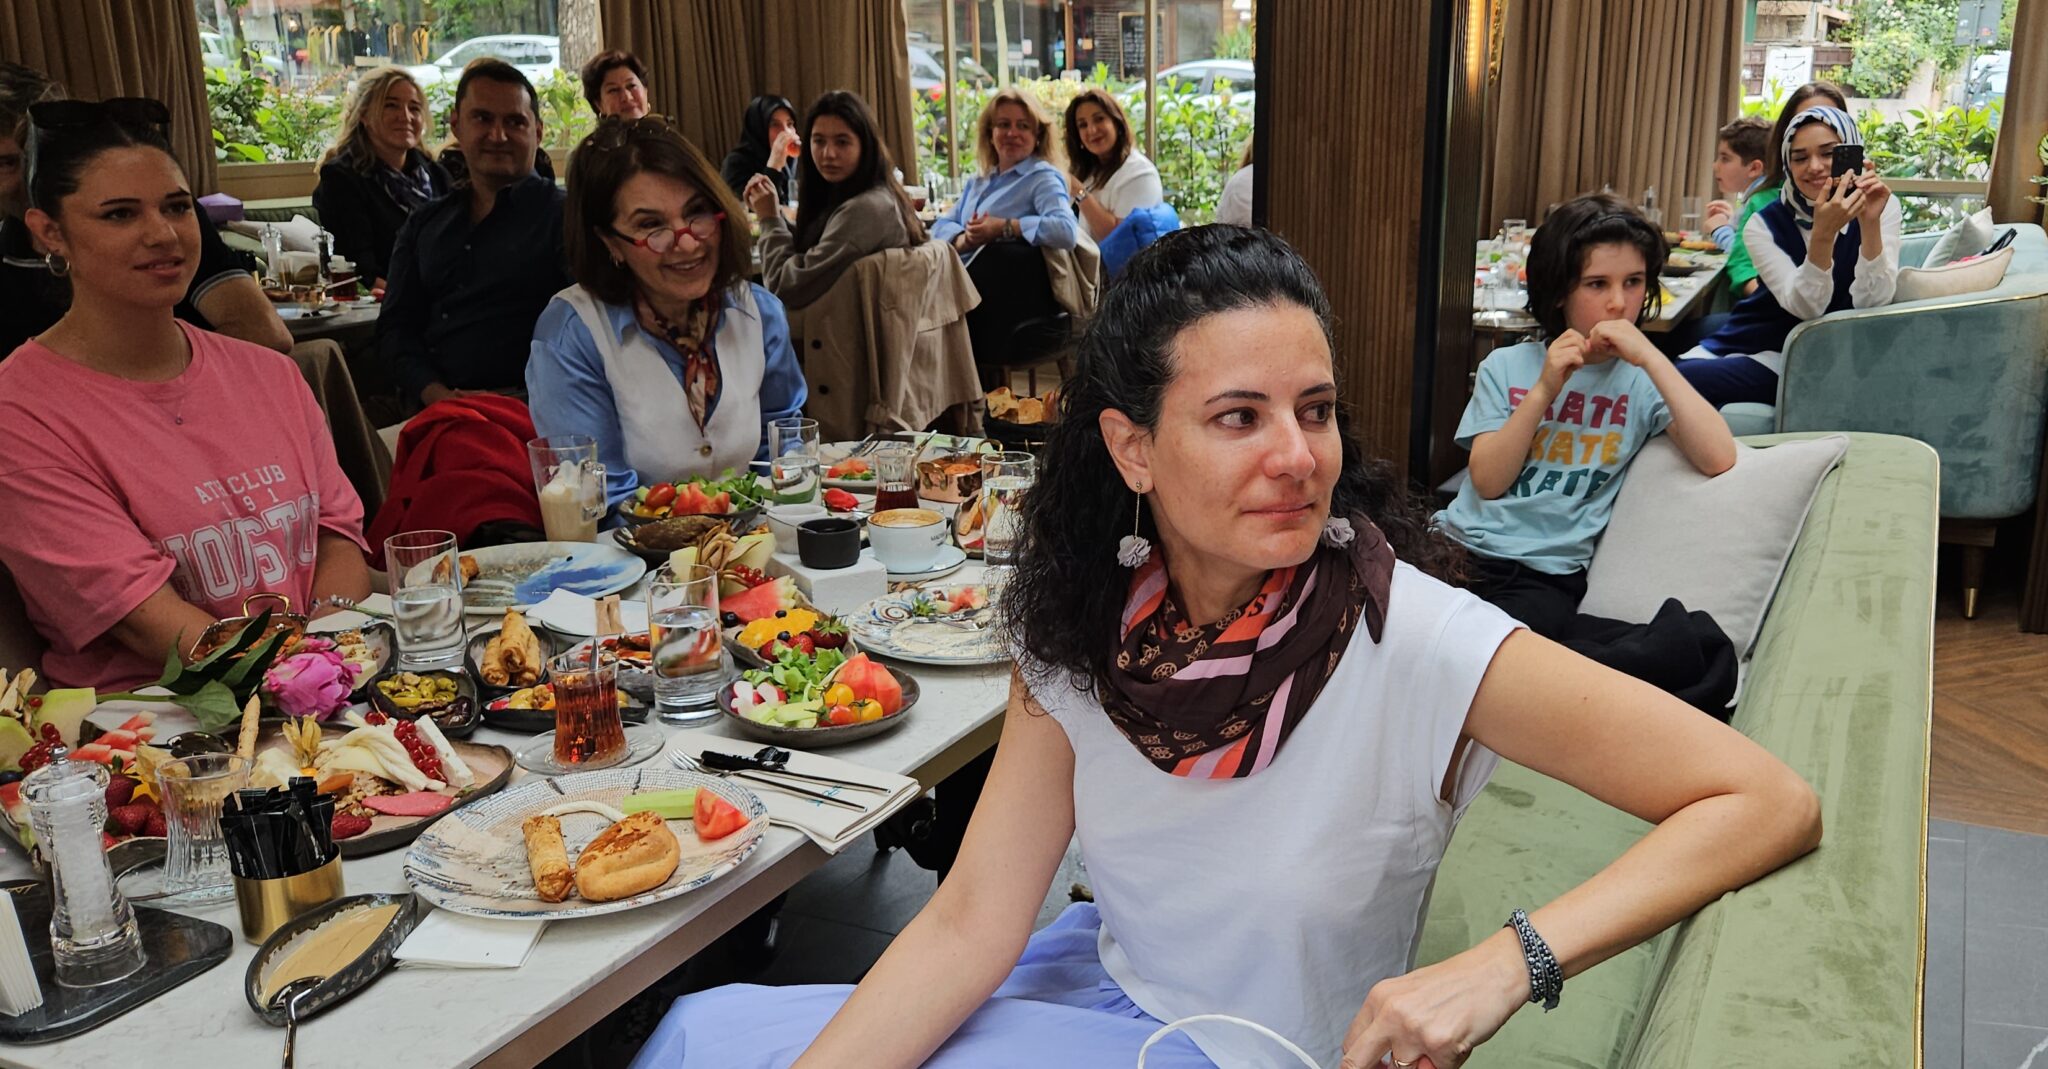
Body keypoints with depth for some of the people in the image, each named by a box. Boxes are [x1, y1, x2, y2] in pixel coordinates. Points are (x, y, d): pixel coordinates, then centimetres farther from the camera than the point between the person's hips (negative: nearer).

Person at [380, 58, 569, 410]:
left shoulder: (563, 214, 5)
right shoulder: (424, 225, 22)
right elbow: (395, 325, 18)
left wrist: (513, 401, -16)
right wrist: (434, 392, -2)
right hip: (434, 407, 5)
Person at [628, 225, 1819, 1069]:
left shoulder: (1416, 645, -27)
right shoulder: (1086, 624, -13)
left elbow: (1772, 803, -26)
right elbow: (971, 923, -12)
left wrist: (1508, 963, -38)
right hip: (1106, 973, 4)